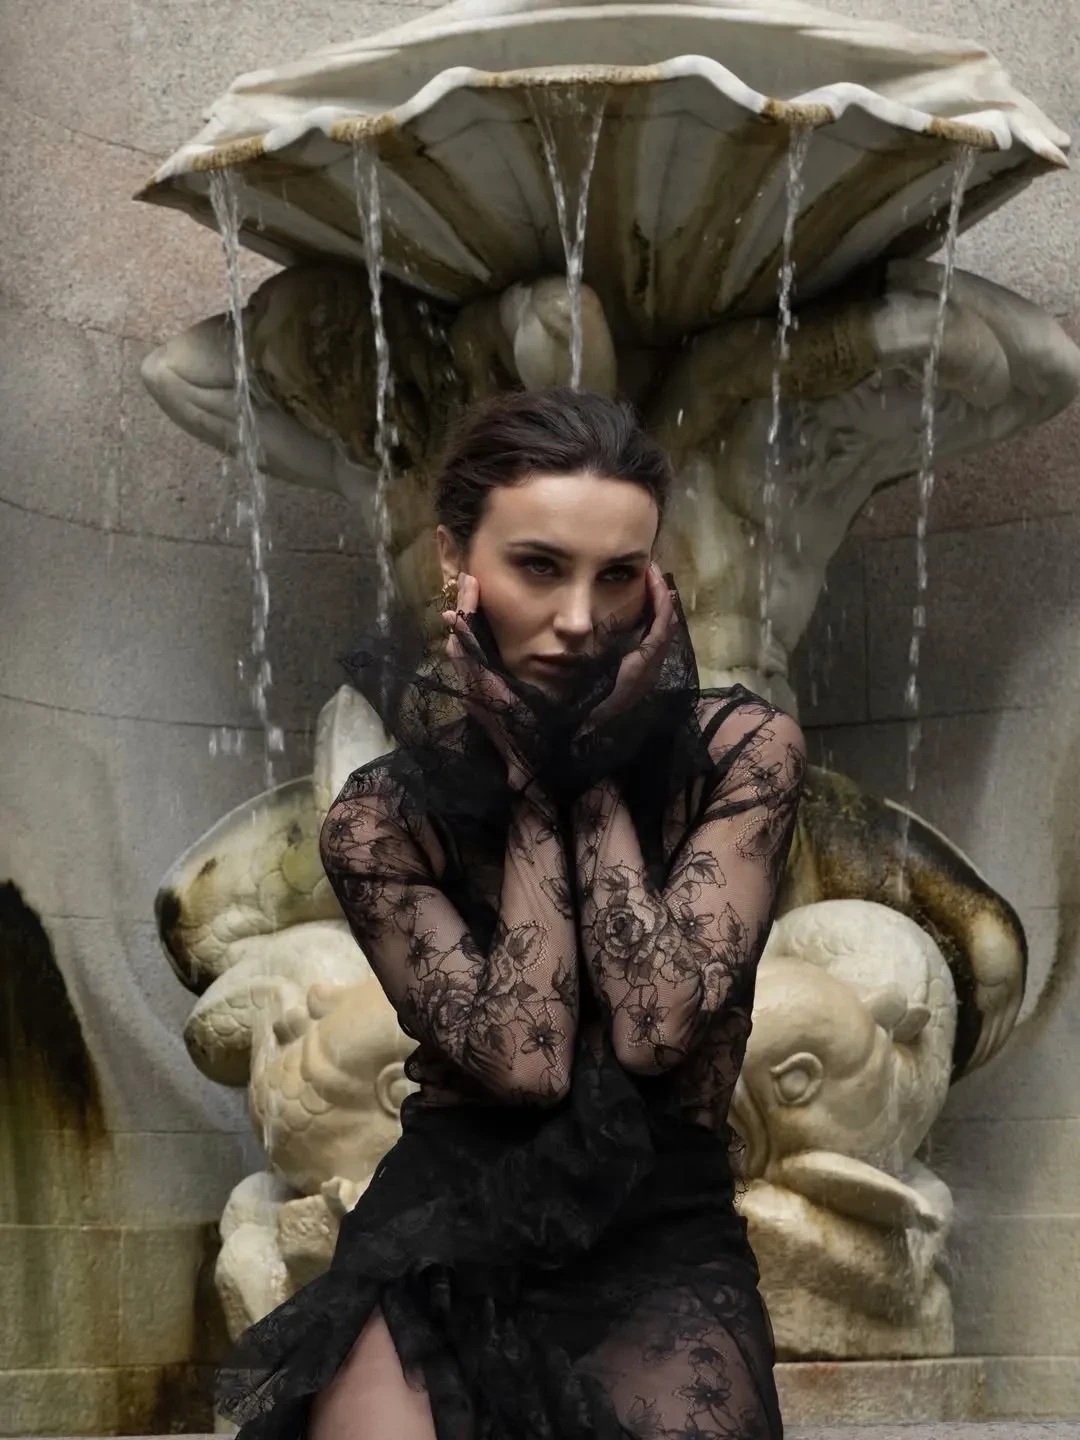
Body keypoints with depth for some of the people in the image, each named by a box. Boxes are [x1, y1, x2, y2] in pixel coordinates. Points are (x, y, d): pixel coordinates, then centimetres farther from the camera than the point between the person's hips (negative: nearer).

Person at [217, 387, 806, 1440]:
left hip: (663, 1233, 1)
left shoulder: (742, 751, -3)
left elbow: (654, 1027, -13)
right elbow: (525, 1059, -13)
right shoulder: (381, 818, -1)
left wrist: (598, 770, -10)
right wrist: (530, 785, -11)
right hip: (446, 1224, 0)